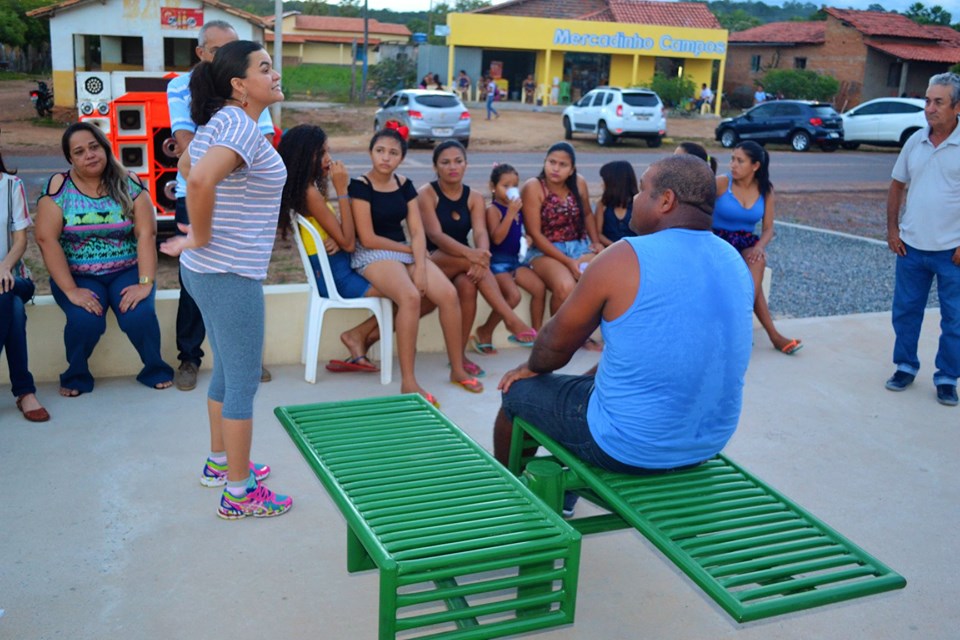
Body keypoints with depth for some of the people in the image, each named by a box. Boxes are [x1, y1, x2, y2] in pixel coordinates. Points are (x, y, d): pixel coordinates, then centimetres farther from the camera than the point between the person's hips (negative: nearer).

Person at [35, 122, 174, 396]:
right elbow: (46, 239, -11)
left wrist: (145, 283, -20)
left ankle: (155, 369, 2)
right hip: (77, 275, 0)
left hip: (126, 271, 0)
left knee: (139, 315, -27)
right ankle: (76, 374, 2)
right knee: (86, 321, -28)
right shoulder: (58, 186, -4)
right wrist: (70, 290, -19)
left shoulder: (128, 184, -2)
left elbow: (146, 233, -9)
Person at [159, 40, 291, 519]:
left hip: (208, 270, 10)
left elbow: (188, 166, 27)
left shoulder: (220, 121, 10)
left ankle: (220, 462, 37)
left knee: (226, 370, 22)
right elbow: (200, 180, -38)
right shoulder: (241, 126, -20)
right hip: (231, 274, -10)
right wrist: (201, 238, -24)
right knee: (244, 381, 1)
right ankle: (239, 493, 13)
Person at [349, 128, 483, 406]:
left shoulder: (405, 186, 10)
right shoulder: (360, 186, -8)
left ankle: (458, 370, -4)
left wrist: (420, 266, -13)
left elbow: (417, 232, 3)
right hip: (372, 255, -6)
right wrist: (407, 250, -5)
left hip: (405, 250, 6)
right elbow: (367, 238, -12)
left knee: (449, 293, -17)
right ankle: (408, 382, -30)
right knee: (410, 297, -34)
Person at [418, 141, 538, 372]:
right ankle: (512, 321, -37)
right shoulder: (427, 193, -6)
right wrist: (469, 253, -39)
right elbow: (435, 235, -21)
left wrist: (481, 259, -36)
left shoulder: (474, 198, 6)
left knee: (467, 282, -33)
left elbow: (481, 233, -12)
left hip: (461, 264, 3)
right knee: (469, 261, -33)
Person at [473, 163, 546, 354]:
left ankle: (537, 331, 11)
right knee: (513, 295, -24)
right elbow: (497, 238, -24)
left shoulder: (518, 207, 9)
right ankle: (485, 332, -5)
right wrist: (510, 213, -25)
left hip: (515, 259, 8)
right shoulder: (493, 209, -12)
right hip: (497, 261, -8)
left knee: (540, 288, -4)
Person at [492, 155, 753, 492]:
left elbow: (557, 341, -8)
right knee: (590, 380, 32)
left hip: (630, 448, -7)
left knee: (518, 390, 17)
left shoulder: (625, 258, -20)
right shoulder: (734, 261, 1)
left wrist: (532, 368, 14)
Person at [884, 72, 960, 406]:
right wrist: (892, 229, 5)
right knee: (905, 311, 13)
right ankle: (905, 366, 29)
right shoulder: (915, 141, 3)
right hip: (911, 246, 4)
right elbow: (897, 186, 12)